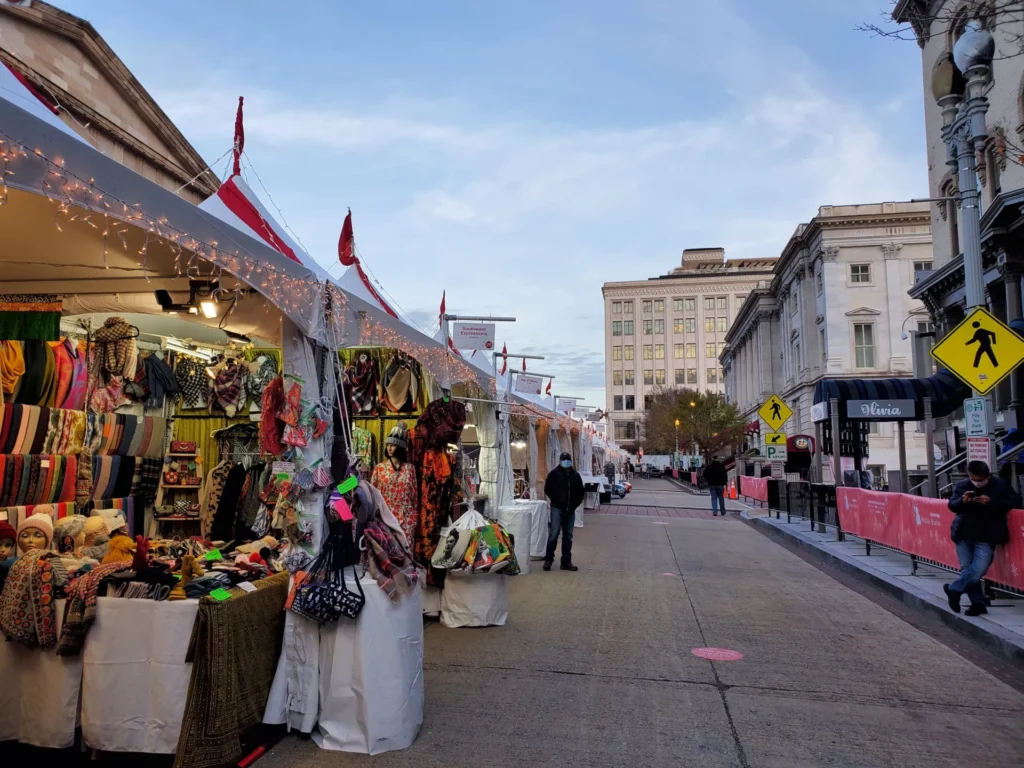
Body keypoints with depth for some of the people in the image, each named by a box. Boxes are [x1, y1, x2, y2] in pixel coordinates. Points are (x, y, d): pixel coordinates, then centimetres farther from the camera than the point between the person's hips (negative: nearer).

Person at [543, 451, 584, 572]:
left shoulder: (575, 475, 14)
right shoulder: (554, 473, 0)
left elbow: (580, 492, 16)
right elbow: (548, 489, -5)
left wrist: (574, 504, 3)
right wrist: (557, 501, -9)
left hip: (570, 510, 5)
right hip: (557, 508, -4)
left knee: (568, 536, 7)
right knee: (553, 534, -8)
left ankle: (566, 562, 11)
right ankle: (548, 560, 1)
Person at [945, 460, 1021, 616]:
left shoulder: (1000, 484, -3)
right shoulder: (962, 485, 3)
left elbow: (1015, 502, -7)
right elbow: (951, 505, 4)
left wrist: (992, 502, -21)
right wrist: (962, 501, -19)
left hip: (986, 538, -3)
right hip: (964, 536, 3)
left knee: (977, 571, -11)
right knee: (966, 570, 5)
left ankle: (954, 590, 11)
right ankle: (978, 603, 17)